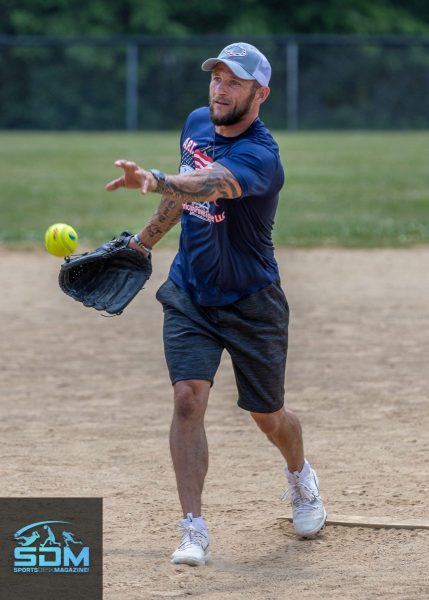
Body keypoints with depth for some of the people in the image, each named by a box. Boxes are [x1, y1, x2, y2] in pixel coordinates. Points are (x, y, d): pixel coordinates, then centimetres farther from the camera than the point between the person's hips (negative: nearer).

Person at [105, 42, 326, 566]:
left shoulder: (259, 156, -26)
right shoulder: (197, 124, -2)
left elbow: (208, 185, -47)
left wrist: (155, 181, -65)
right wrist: (143, 241, 19)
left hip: (251, 303, -4)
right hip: (189, 295, 4)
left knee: (267, 415, 11)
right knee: (188, 397, -15)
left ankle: (299, 475, 46)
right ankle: (194, 531, -15)